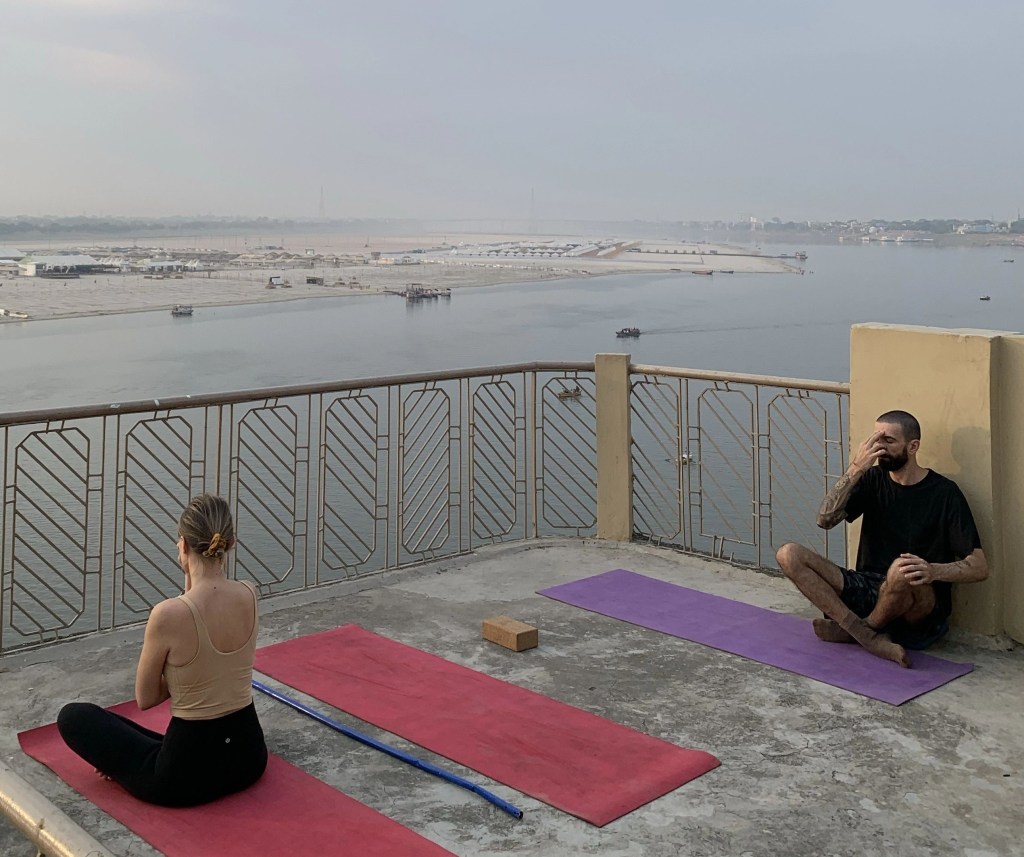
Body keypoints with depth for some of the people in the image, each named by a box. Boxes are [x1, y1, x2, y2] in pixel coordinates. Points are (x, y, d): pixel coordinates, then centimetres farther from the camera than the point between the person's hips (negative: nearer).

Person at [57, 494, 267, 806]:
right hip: (249, 754, 6)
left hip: (189, 772, -5)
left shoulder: (169, 614, -23)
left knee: (73, 717, 15)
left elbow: (146, 699, -6)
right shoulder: (249, 596, -6)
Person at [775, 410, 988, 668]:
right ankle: (871, 639, -25)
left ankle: (851, 629, -8)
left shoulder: (944, 492, -7)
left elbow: (979, 567, -11)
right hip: (868, 588, 5)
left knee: (902, 570, -40)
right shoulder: (873, 479, 6)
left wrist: (934, 571, -31)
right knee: (788, 555, -14)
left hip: (920, 607, -5)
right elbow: (825, 520, -9)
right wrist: (855, 469, -18)